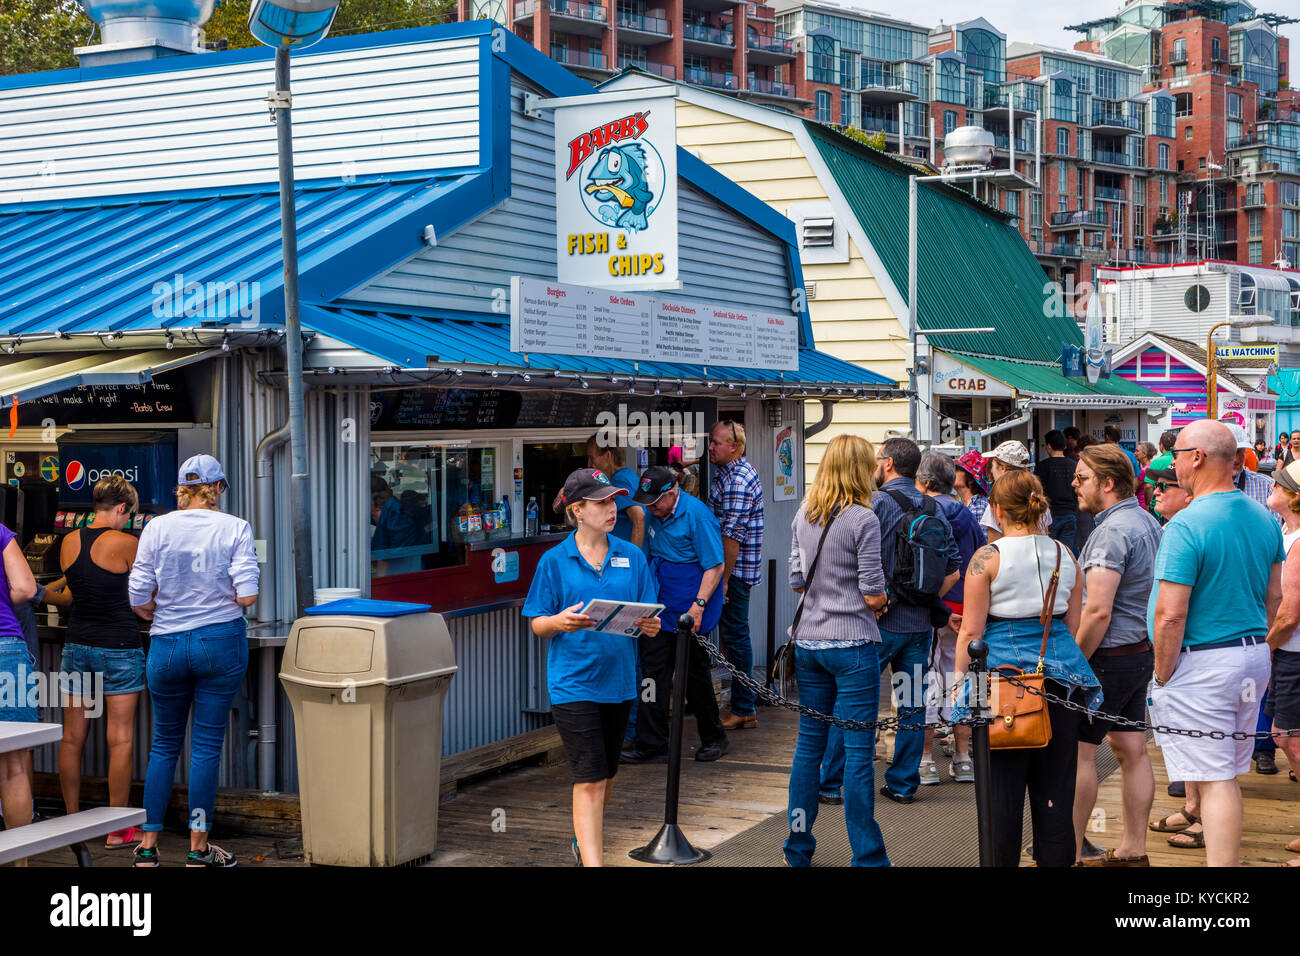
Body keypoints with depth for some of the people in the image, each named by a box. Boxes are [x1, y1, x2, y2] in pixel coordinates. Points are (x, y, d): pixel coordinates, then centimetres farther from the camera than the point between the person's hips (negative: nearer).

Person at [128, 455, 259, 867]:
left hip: (167, 646, 2)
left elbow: (138, 600, -4)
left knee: (164, 744, 15)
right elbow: (247, 596, -12)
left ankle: (148, 843, 17)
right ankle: (199, 847, 10)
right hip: (221, 642, -2)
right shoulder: (234, 528, -5)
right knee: (206, 745, 5)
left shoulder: (157, 528, -2)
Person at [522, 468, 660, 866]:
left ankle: (584, 840, 42)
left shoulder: (632, 556, 6)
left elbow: (646, 617, 10)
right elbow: (536, 624, -1)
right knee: (589, 780, -10)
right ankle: (592, 861, -11)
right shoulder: (555, 561, -3)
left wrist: (650, 627, -13)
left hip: (619, 680, 4)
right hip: (573, 682, -4)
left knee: (606, 775, 19)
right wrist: (560, 622, -22)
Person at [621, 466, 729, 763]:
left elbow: (715, 566, -16)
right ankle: (651, 746, 4)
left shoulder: (697, 515, -15)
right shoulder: (653, 514, 7)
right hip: (660, 608, 7)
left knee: (694, 674, 4)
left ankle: (713, 738, 23)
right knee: (653, 671, 1)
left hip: (690, 612, -7)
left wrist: (699, 605, -22)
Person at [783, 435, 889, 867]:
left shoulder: (802, 516, 7)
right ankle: (867, 855, 3)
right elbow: (873, 594, -12)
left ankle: (798, 848, 20)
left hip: (809, 643, 6)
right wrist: (878, 601, 9)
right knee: (858, 754, -2)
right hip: (852, 644, -6)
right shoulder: (862, 519, -12)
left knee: (809, 746, 13)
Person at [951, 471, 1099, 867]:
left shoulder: (988, 558, -7)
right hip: (1058, 674, 4)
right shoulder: (1065, 555, 6)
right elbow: (1073, 625, 11)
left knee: (1003, 787, 3)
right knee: (1055, 787, 10)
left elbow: (971, 631, -8)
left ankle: (1002, 859, 8)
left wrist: (959, 682, 0)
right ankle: (1056, 858, 15)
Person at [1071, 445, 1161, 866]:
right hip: (1143, 651, 10)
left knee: (1077, 749, -3)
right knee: (1131, 749, 13)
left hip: (1110, 656, -10)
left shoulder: (1111, 531, -20)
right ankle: (1133, 849, 19)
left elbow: (1098, 611, -25)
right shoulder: (1147, 522, 11)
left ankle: (1071, 848, 2)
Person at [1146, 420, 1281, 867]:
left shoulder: (1186, 525, -20)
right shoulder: (1264, 518, 6)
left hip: (1201, 662, -8)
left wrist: (1162, 675, -11)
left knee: (1214, 779, -4)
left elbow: (1170, 616, -22)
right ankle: (1225, 853, 26)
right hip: (1253, 657, 8)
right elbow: (1273, 595, 14)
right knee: (1228, 774, 17)